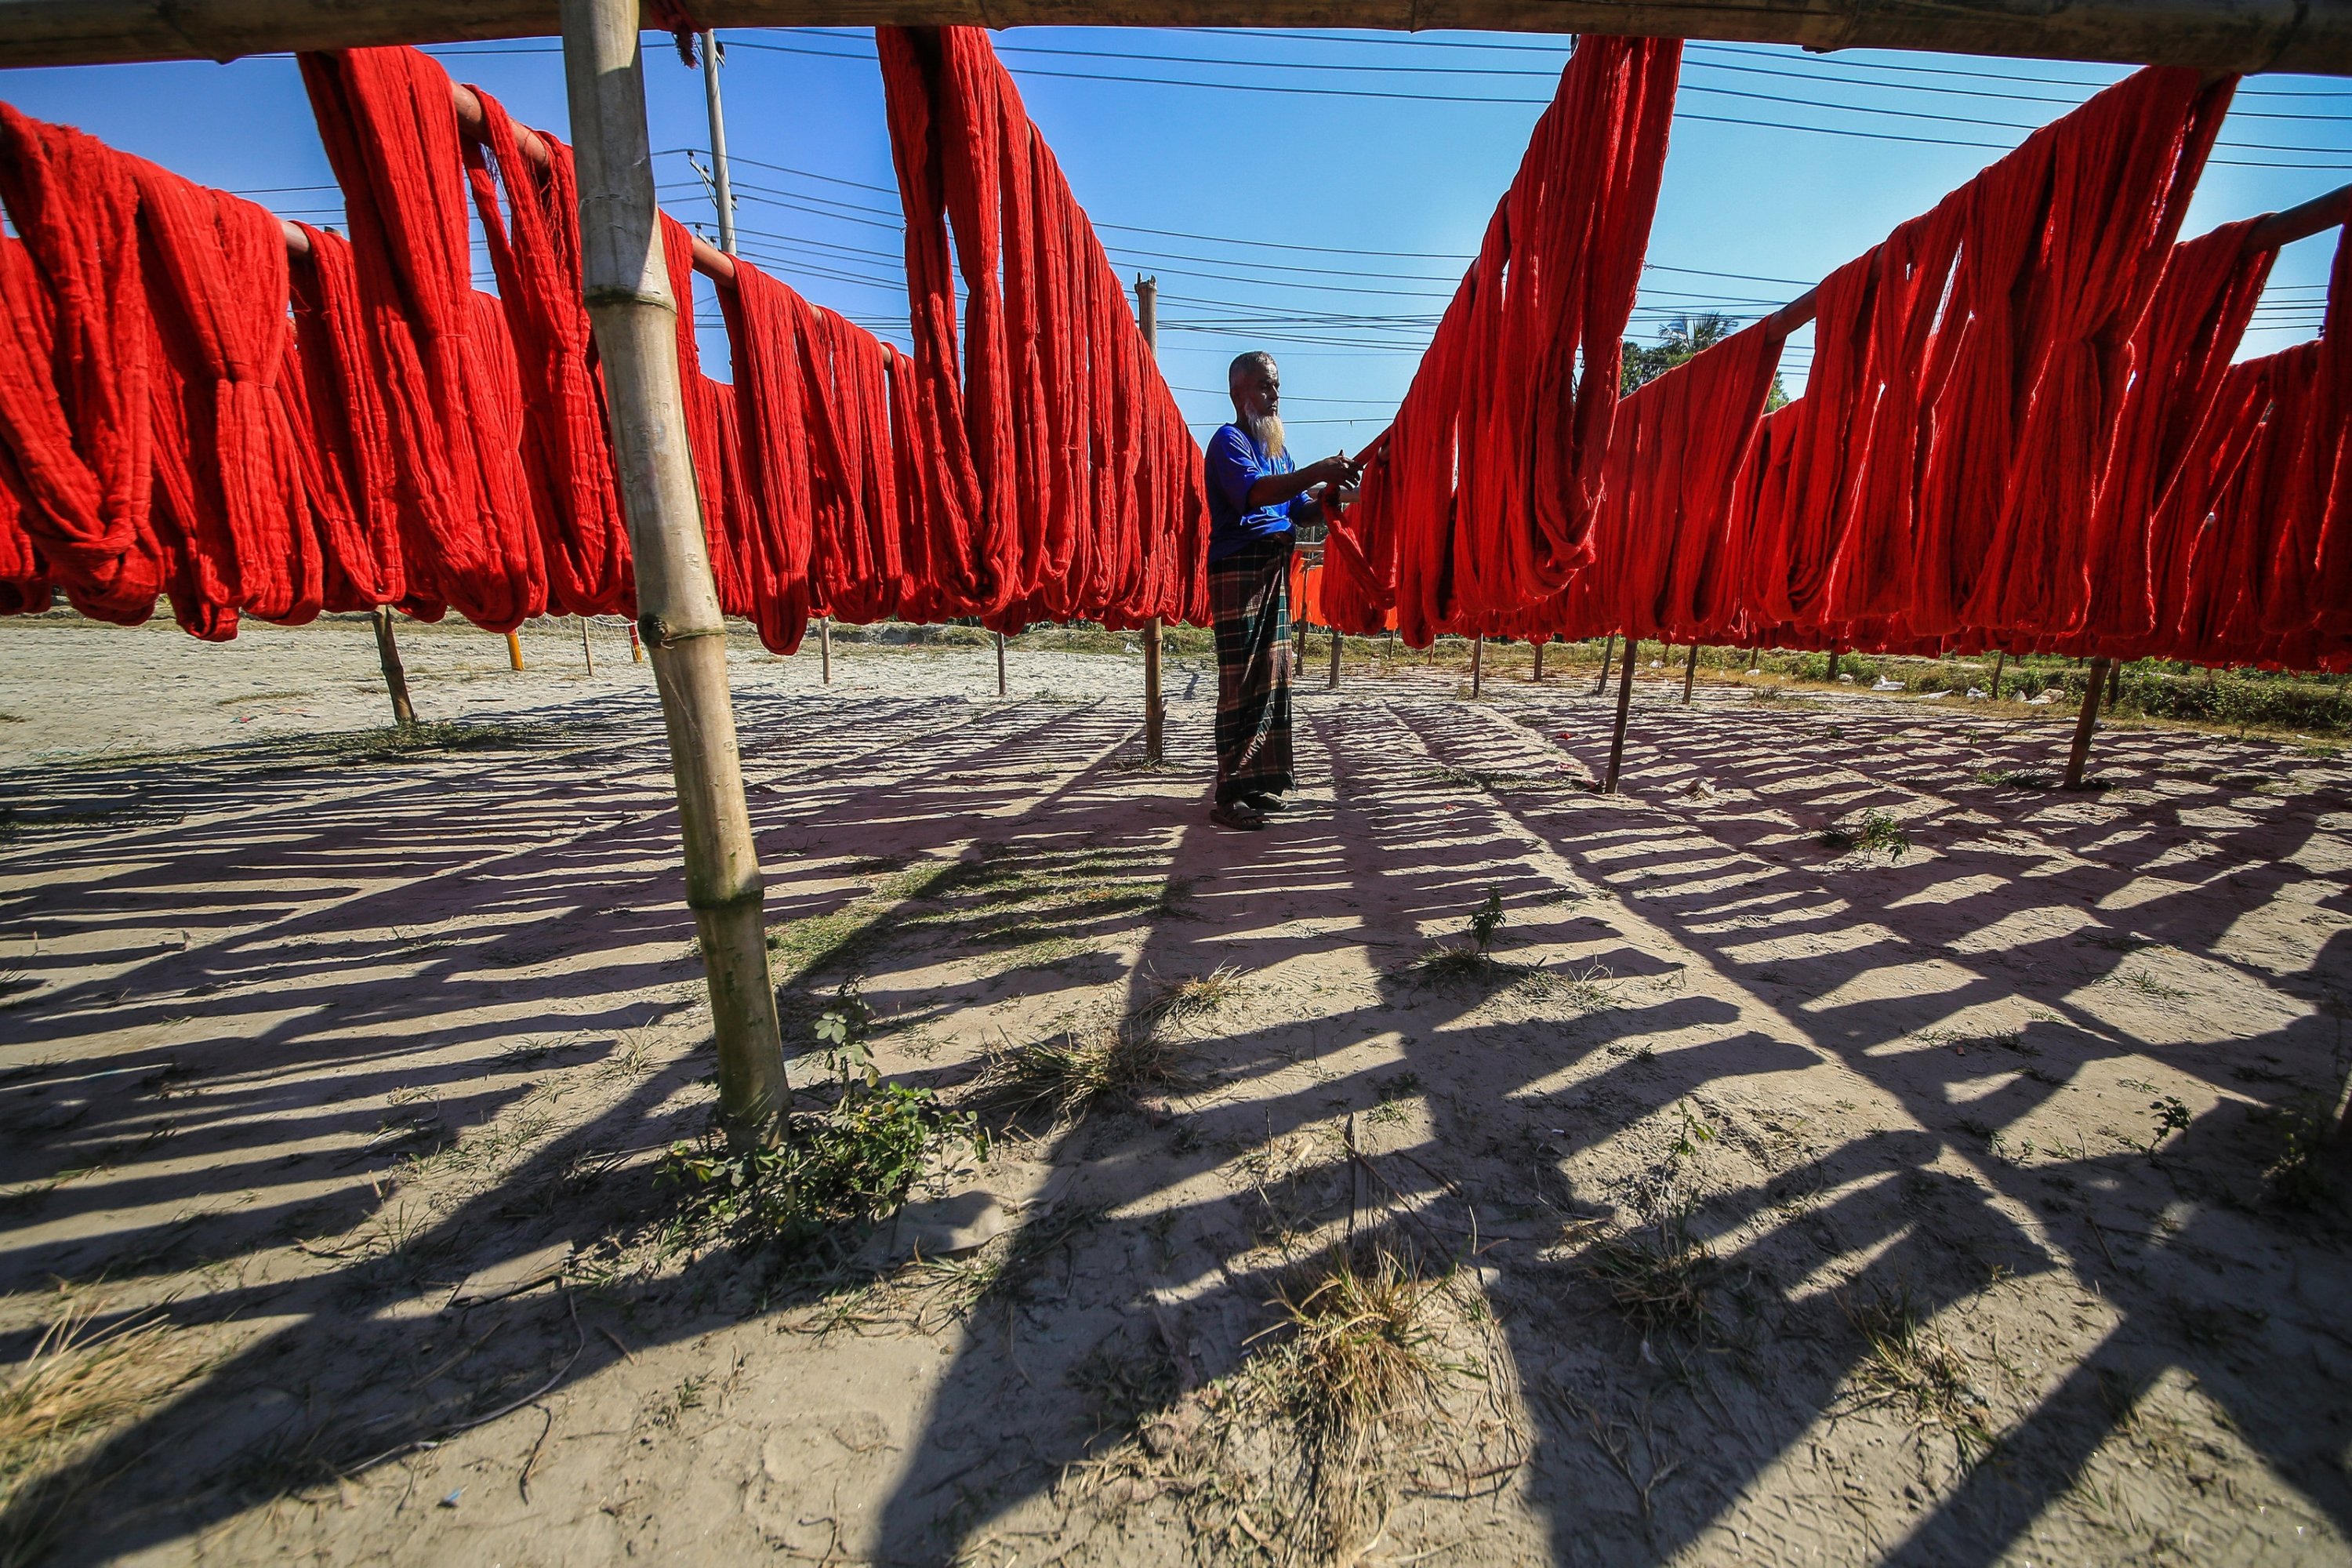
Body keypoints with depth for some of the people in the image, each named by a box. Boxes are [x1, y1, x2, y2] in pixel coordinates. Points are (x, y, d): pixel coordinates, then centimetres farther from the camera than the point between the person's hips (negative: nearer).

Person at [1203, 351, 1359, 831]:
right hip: (1238, 569, -9)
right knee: (1241, 683, -11)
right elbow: (1252, 492, -22)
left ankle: (1260, 784, 15)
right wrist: (1316, 471, -27)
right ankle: (1229, 797, -7)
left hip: (1276, 568, 9)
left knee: (1272, 680, 7)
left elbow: (1300, 510, 20)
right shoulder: (1229, 440, -3)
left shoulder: (1277, 447, 24)